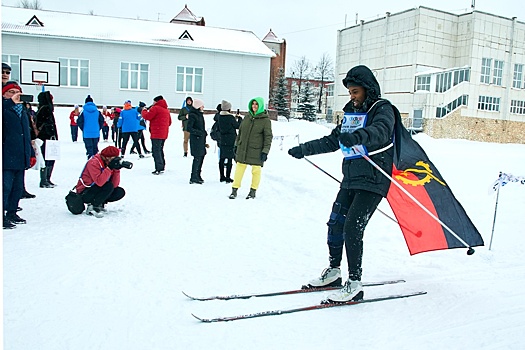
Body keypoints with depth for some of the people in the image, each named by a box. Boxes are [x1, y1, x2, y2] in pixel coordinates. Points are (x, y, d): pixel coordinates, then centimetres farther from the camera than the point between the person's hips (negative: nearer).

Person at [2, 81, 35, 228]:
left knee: (18, 187, 14)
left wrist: (31, 154, 21)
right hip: (7, 157, -8)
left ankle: (12, 213, 25)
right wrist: (11, 102, -30)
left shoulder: (22, 110, 19)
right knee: (6, 186, -7)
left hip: (21, 157, 8)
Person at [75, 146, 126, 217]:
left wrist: (117, 169, -19)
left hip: (96, 191, 7)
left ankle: (99, 203, 5)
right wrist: (109, 168, -34)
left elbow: (115, 185, -9)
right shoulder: (94, 163, -21)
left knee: (120, 192, -7)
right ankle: (92, 207, -16)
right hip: (84, 193, -7)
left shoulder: (109, 164, -1)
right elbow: (99, 182, -36)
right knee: (108, 186, -29)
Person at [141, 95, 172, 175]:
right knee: (160, 150, 18)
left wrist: (144, 111, 7)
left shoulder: (155, 108, -8)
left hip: (156, 133, -8)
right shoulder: (166, 110, 19)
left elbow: (147, 116, -11)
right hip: (164, 134, 9)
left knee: (156, 151, -8)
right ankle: (162, 166, 22)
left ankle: (159, 168, -13)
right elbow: (169, 122, 23)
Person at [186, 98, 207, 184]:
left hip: (201, 139, 9)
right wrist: (199, 133, -18)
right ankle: (193, 178, -2)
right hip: (195, 139, -9)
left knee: (201, 156, 12)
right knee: (197, 157, -8)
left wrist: (204, 133, 18)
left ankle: (197, 175, 23)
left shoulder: (200, 114, 15)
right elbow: (188, 128, -16)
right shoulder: (192, 115, -12)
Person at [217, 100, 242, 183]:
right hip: (230, 141, -6)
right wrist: (239, 119, 15)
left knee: (222, 158, 11)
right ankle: (228, 177, -1)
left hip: (222, 140, 6)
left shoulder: (219, 117, 4)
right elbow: (237, 126, -3)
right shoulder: (230, 117, -14)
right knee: (230, 159, -1)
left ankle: (222, 176, 18)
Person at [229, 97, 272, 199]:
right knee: (239, 168, 4)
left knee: (256, 170, 5)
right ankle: (234, 190, 12)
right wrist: (236, 145, 15)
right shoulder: (247, 117, 8)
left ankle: (253, 191, 21)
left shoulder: (265, 120, -5)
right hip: (243, 149, 4)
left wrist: (265, 151, -12)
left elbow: (268, 137, -6)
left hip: (257, 151, -4)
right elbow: (240, 132, 17)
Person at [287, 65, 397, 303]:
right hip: (350, 179, 7)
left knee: (352, 227, -14)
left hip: (373, 181, -7)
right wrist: (304, 149, 24)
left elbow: (379, 132, -30)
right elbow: (332, 141, 24)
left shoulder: (383, 109, -6)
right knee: (335, 223, 7)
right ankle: (333, 270, 26)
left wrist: (357, 136, -50)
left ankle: (355, 283, -3)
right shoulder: (351, 112, 16)